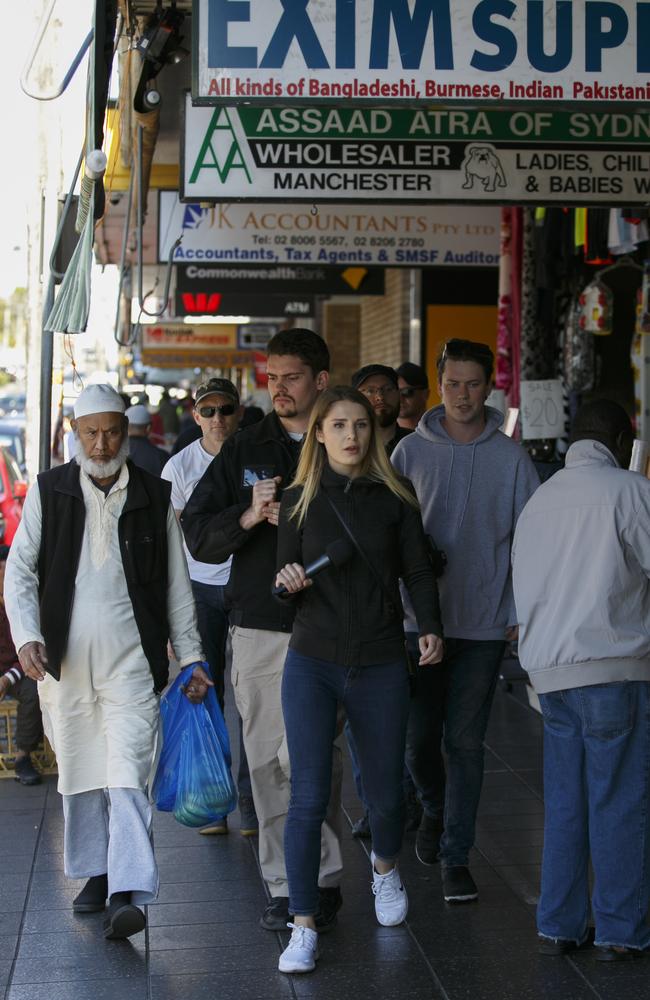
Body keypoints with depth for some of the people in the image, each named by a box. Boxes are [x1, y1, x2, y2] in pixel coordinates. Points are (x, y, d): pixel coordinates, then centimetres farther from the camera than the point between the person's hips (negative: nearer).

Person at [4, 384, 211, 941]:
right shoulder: (48, 493, 6)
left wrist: (191, 658, 7)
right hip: (63, 660, 2)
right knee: (78, 770, 11)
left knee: (127, 772, -13)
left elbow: (177, 586, 10)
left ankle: (127, 895, -19)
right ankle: (96, 874, 27)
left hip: (131, 660, -2)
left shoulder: (155, 497, 6)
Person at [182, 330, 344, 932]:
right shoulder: (244, 451, 11)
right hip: (258, 627, 3)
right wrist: (248, 517, -12)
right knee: (267, 762, 5)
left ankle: (322, 878, 6)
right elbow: (197, 533, 7)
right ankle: (282, 886, 15)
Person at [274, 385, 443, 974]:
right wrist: (289, 582, -17)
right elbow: (286, 581, 6)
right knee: (308, 797, -9)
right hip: (312, 664, -1)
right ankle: (304, 928, 0)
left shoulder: (395, 497, 2)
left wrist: (431, 628, -15)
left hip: (381, 666, 1)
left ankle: (384, 867, 44)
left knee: (385, 793, 10)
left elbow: (418, 569, 1)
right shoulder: (300, 499, 3)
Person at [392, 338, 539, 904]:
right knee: (419, 737, 5)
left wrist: (522, 614, -1)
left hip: (485, 623, -1)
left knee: (465, 741, -1)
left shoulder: (511, 458, 1)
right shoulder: (411, 451, 2)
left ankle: (456, 856, 8)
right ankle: (436, 810, 36)